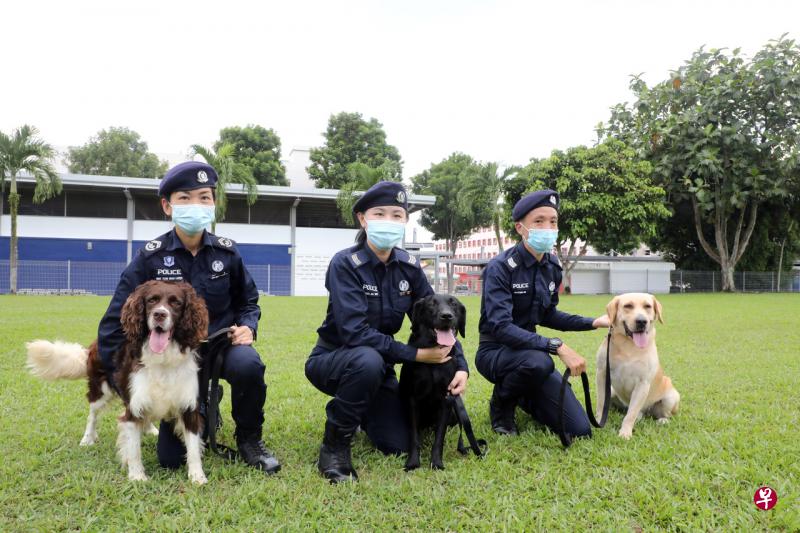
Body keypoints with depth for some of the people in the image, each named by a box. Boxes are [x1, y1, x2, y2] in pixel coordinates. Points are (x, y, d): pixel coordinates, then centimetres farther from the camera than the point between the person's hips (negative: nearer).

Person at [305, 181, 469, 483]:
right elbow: (354, 332, -31)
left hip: (376, 363, 5)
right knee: (368, 360, -39)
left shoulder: (409, 266, -5)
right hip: (333, 359, -5)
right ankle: (335, 445, -16)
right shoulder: (345, 264, -22)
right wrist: (416, 355, -30)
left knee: (398, 446, -5)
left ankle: (363, 411, 29)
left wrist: (460, 364, -15)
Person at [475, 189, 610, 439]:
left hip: (530, 351, 6)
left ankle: (522, 398, 23)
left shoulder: (552, 267, 2)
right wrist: (556, 346, -38)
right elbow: (500, 327, -31)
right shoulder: (500, 267, -20)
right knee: (539, 361, -41)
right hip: (495, 352, -6)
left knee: (579, 430, -4)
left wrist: (593, 323, 6)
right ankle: (501, 404, -7)